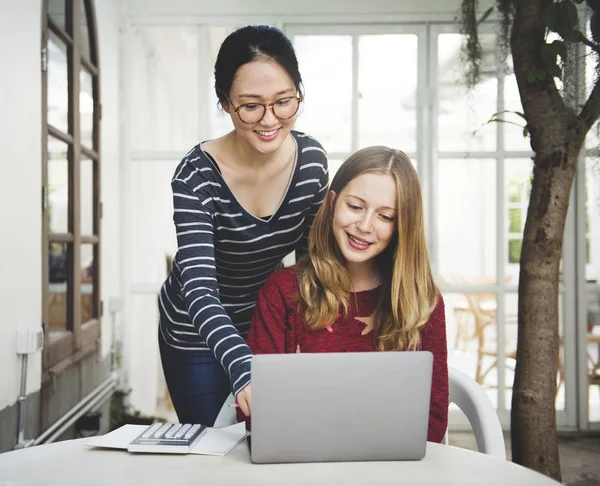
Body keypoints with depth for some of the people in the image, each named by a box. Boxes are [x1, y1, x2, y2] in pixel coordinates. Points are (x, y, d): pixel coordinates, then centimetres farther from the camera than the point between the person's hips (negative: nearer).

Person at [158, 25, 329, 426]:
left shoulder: (312, 159, -15)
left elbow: (312, 257, -1)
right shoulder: (198, 176, -28)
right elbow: (199, 291, -36)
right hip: (198, 334, -3)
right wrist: (244, 371, -52)